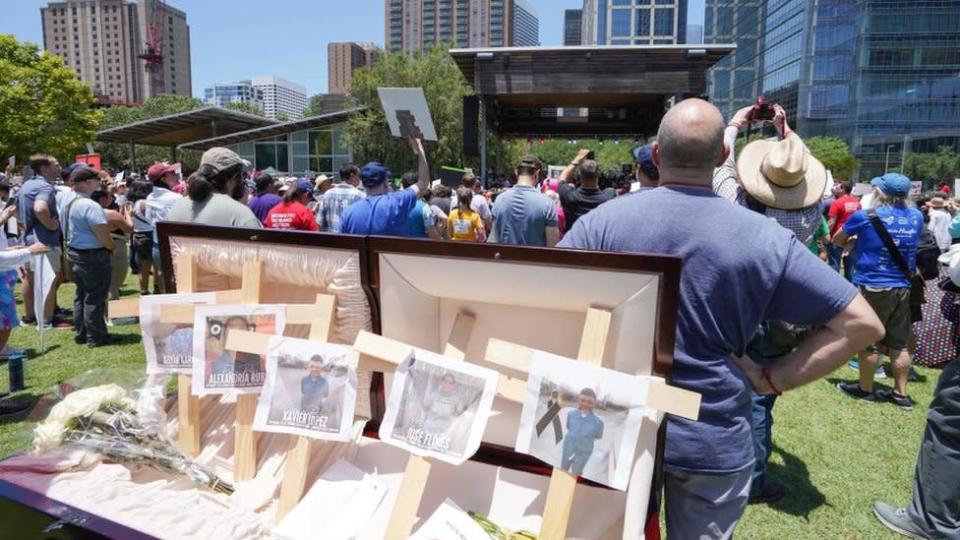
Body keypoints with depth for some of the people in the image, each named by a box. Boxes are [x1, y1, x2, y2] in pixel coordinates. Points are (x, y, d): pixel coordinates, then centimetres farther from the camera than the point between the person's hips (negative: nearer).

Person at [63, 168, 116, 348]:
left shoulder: (69, 204, 8)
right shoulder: (90, 205, -21)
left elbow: (70, 231, 16)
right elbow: (103, 235, -24)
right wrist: (113, 247, -6)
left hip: (74, 252, 10)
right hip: (93, 255, -10)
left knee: (81, 295, 18)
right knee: (95, 297, -1)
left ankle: (81, 334, 25)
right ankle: (96, 337, 6)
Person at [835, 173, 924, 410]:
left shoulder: (866, 216, -10)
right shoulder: (917, 217, 5)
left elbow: (837, 240, 4)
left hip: (872, 288, -5)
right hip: (902, 288, 5)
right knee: (899, 344, 12)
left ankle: (865, 389, 19)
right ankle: (901, 393, 20)